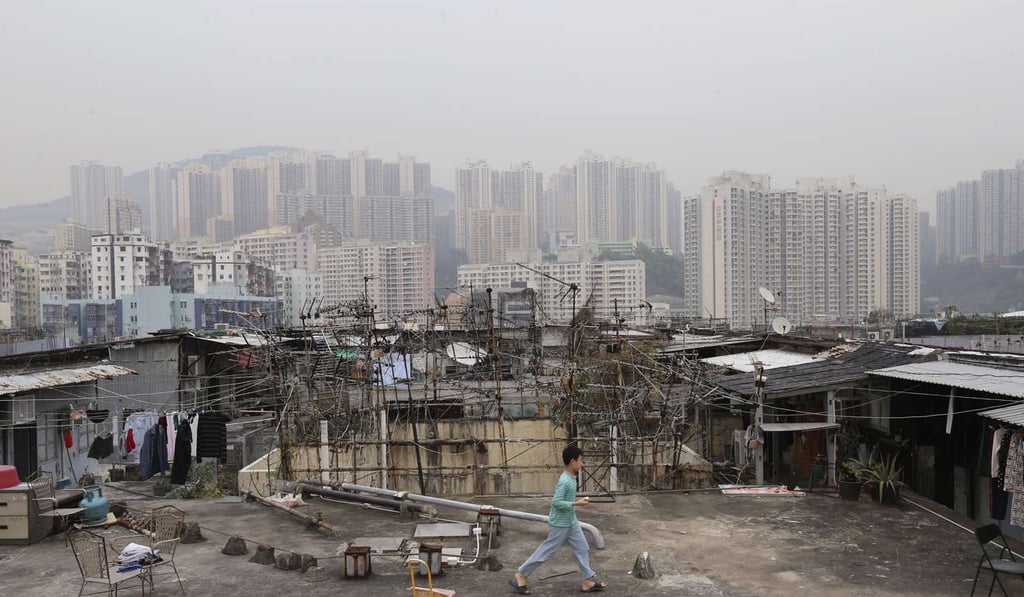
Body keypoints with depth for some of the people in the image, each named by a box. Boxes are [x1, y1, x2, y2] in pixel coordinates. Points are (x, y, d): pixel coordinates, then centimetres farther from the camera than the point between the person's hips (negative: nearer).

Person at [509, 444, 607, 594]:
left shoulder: (571, 478, 4)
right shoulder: (565, 481, -26)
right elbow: (556, 502, -28)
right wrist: (576, 503, -26)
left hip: (571, 522, 9)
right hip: (560, 525, -9)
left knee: (583, 549, 10)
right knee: (546, 551, 2)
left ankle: (588, 581, 19)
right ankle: (520, 576, 13)